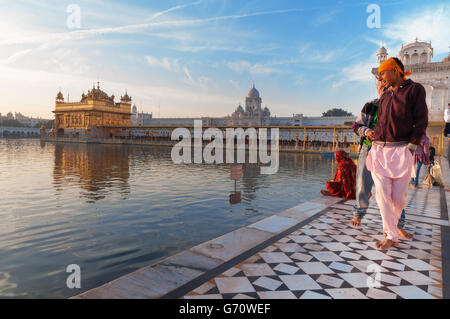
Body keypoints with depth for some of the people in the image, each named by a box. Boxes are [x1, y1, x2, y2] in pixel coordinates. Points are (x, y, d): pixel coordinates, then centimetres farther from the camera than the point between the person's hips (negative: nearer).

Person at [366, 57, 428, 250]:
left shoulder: (414, 89, 1)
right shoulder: (385, 96, 18)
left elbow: (421, 122, -5)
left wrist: (411, 148, -12)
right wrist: (375, 144, 14)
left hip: (401, 150, -4)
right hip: (380, 149, 5)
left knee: (399, 196, -2)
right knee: (382, 193, -4)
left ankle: (391, 225, 26)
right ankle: (392, 237, 3)